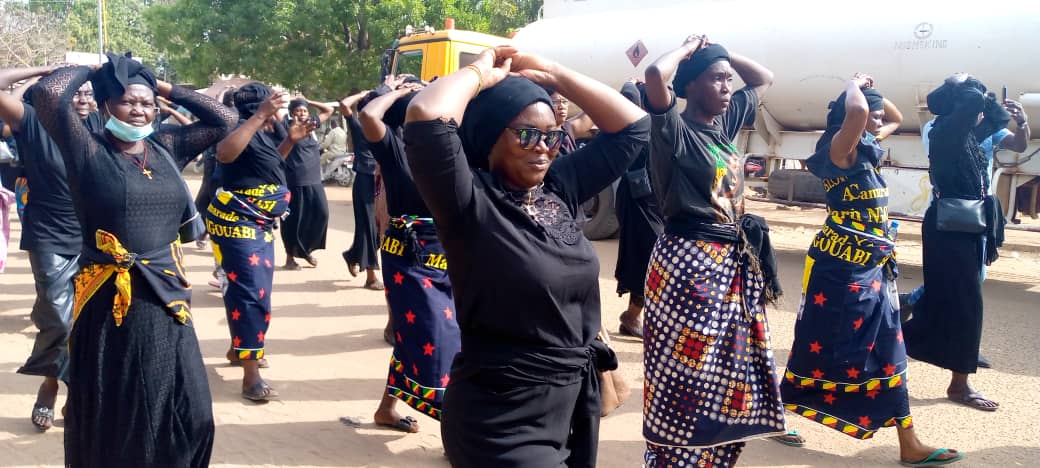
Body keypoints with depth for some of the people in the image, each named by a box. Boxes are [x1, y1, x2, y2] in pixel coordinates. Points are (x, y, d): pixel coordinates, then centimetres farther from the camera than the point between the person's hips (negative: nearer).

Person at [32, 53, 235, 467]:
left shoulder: (167, 147, 9)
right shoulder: (89, 151, -5)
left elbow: (224, 120, 13)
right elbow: (48, 94, -19)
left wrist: (166, 88, 8)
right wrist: (87, 71, 0)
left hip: (165, 298, 5)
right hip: (109, 300, -4)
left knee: (187, 415, 8)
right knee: (111, 418, 10)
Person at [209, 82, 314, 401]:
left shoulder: (265, 133, 9)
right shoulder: (246, 131, -19)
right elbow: (224, 153, -42)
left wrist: (290, 140, 13)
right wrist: (260, 117, -40)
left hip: (258, 225, 10)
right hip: (238, 224, -10)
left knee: (256, 290, 19)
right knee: (252, 293, -12)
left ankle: (239, 350, 37)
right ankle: (251, 377, -10)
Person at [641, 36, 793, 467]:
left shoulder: (726, 122, 10)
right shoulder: (676, 129, -12)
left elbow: (764, 79, 25)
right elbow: (655, 75, -31)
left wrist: (720, 53, 10)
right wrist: (688, 50, -11)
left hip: (734, 260, 8)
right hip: (689, 261, -8)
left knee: (727, 372, 15)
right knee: (686, 373, 0)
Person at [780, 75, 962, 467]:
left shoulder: (866, 153, 11)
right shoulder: (841, 149, -15)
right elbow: (855, 111, -34)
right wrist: (855, 85, -17)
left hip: (870, 269, 9)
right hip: (838, 267, -9)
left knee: (886, 353, 9)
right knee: (820, 347, 2)